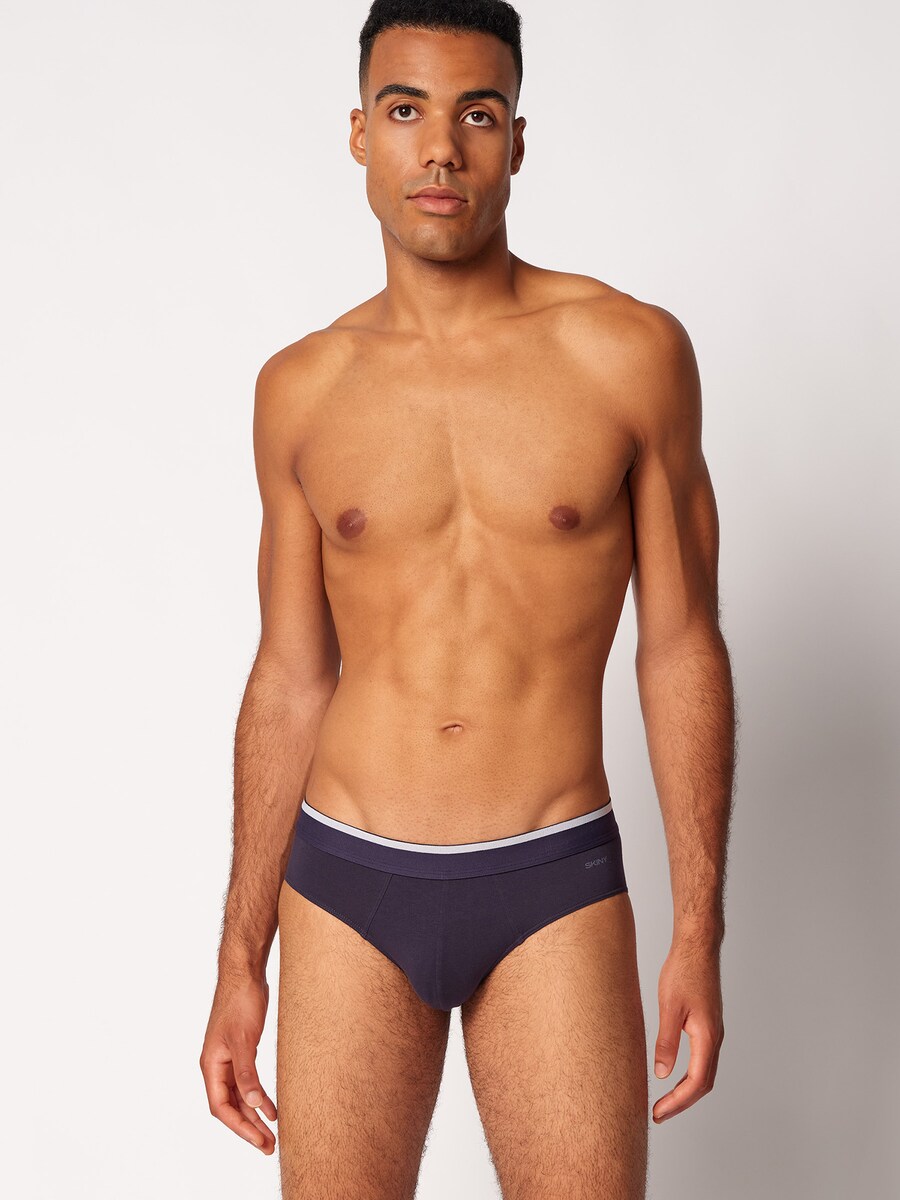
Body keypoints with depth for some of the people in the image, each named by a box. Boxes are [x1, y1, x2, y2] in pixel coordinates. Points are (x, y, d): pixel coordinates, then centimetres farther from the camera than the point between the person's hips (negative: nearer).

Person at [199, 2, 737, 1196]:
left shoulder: (631, 353, -3)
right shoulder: (301, 387, 3)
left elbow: (682, 650, 0)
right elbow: (289, 681, 8)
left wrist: (699, 933, -3)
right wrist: (241, 959, 8)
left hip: (554, 886, -1)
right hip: (347, 885, 2)